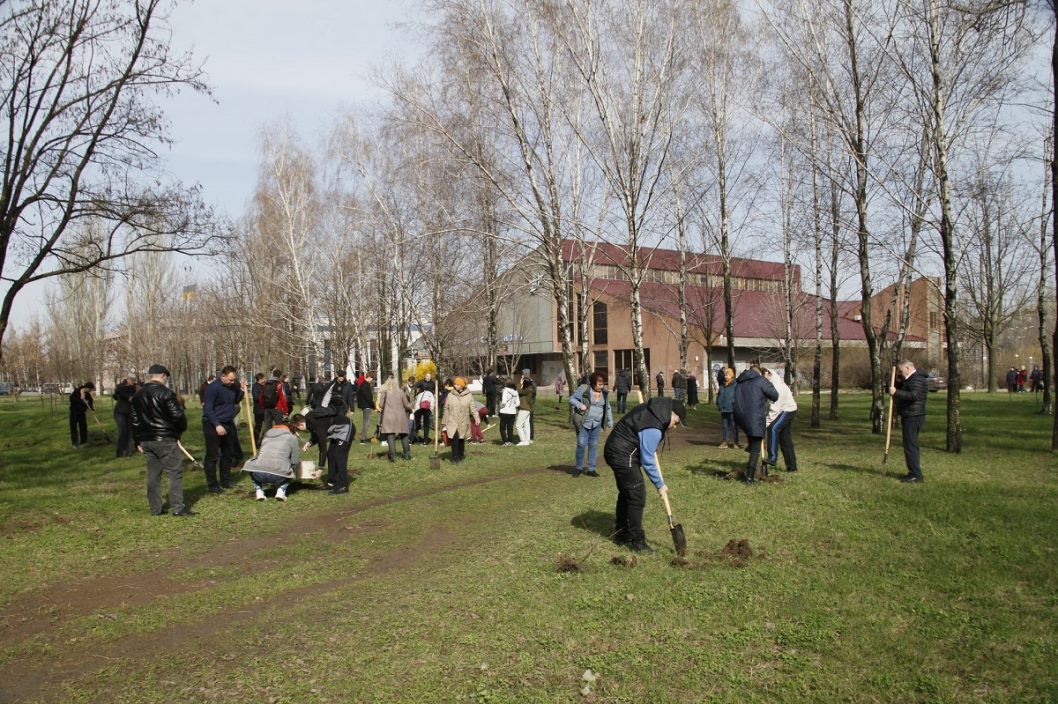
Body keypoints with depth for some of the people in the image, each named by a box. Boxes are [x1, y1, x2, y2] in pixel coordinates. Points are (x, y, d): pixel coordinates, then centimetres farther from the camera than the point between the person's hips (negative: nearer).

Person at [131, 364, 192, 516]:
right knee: (175, 473, -2)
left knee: (153, 474, 13)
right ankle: (178, 507, -5)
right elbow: (177, 415, -15)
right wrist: (182, 427, 6)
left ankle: (155, 508, 17)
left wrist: (138, 442, 19)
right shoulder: (165, 393, -12)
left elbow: (133, 420, 14)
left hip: (146, 440, 7)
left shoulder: (137, 396, 11)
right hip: (165, 440, -7)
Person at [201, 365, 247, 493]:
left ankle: (226, 480, 26)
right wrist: (217, 425, -24)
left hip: (228, 424, 7)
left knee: (228, 454, 14)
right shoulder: (213, 388, -16)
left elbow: (235, 401, 19)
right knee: (212, 456, 0)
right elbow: (208, 409, -18)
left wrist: (242, 391, 0)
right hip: (213, 425, -7)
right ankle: (212, 485, 5)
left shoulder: (232, 386, 5)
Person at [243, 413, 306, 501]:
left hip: (258, 474, 2)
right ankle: (281, 490, 8)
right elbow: (295, 462, 9)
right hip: (278, 476, -2)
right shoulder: (292, 438, 13)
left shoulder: (267, 434, 25)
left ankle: (259, 491, 17)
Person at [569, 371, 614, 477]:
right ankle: (579, 468, 13)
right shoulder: (583, 389, -9)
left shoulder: (604, 393, 7)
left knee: (593, 446, 6)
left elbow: (607, 408, 18)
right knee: (581, 445, -3)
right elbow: (572, 398, -4)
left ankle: (591, 469, 15)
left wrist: (610, 421, 13)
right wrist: (580, 405, -22)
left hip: (597, 424, 4)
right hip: (583, 423, -4)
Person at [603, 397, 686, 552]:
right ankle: (637, 541, 1)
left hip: (615, 450, 11)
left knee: (626, 493, 19)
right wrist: (660, 485, -9)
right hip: (623, 456, -11)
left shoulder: (651, 409, 5)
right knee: (637, 497, -6)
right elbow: (647, 461, -20)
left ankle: (621, 534, 29)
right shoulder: (653, 429, -24)